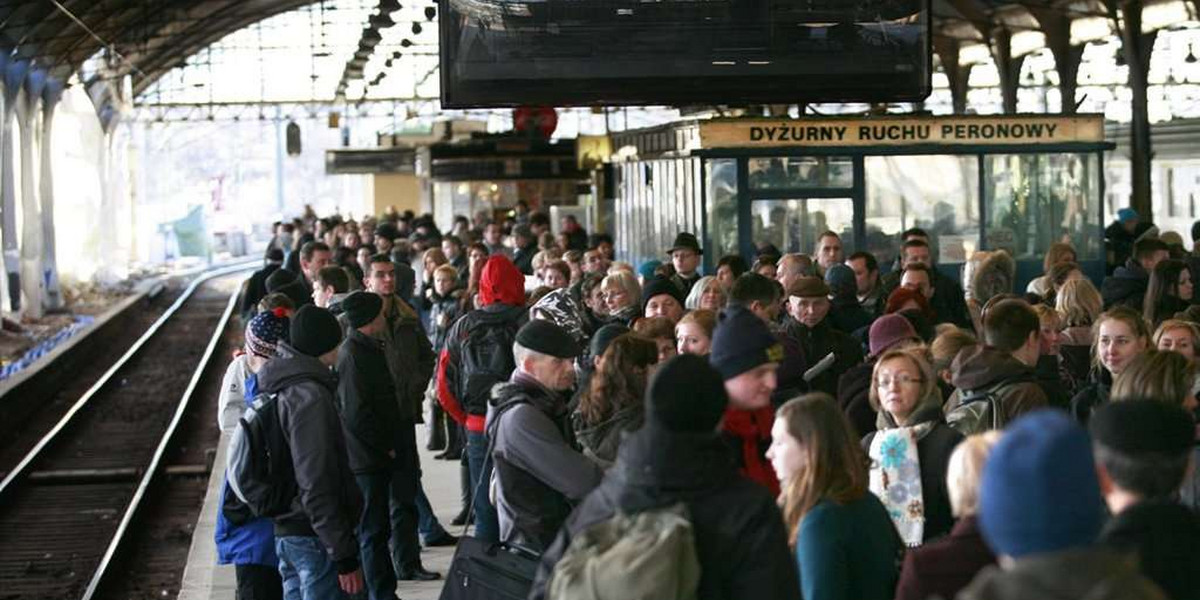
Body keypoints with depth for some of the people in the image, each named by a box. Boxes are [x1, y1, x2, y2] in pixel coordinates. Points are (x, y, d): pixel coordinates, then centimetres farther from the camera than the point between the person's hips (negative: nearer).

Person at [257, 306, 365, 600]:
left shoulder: (284, 390, 12)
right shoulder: (312, 398, -18)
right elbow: (317, 485, -22)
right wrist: (344, 554, -20)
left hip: (286, 534, 10)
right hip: (314, 537, -10)